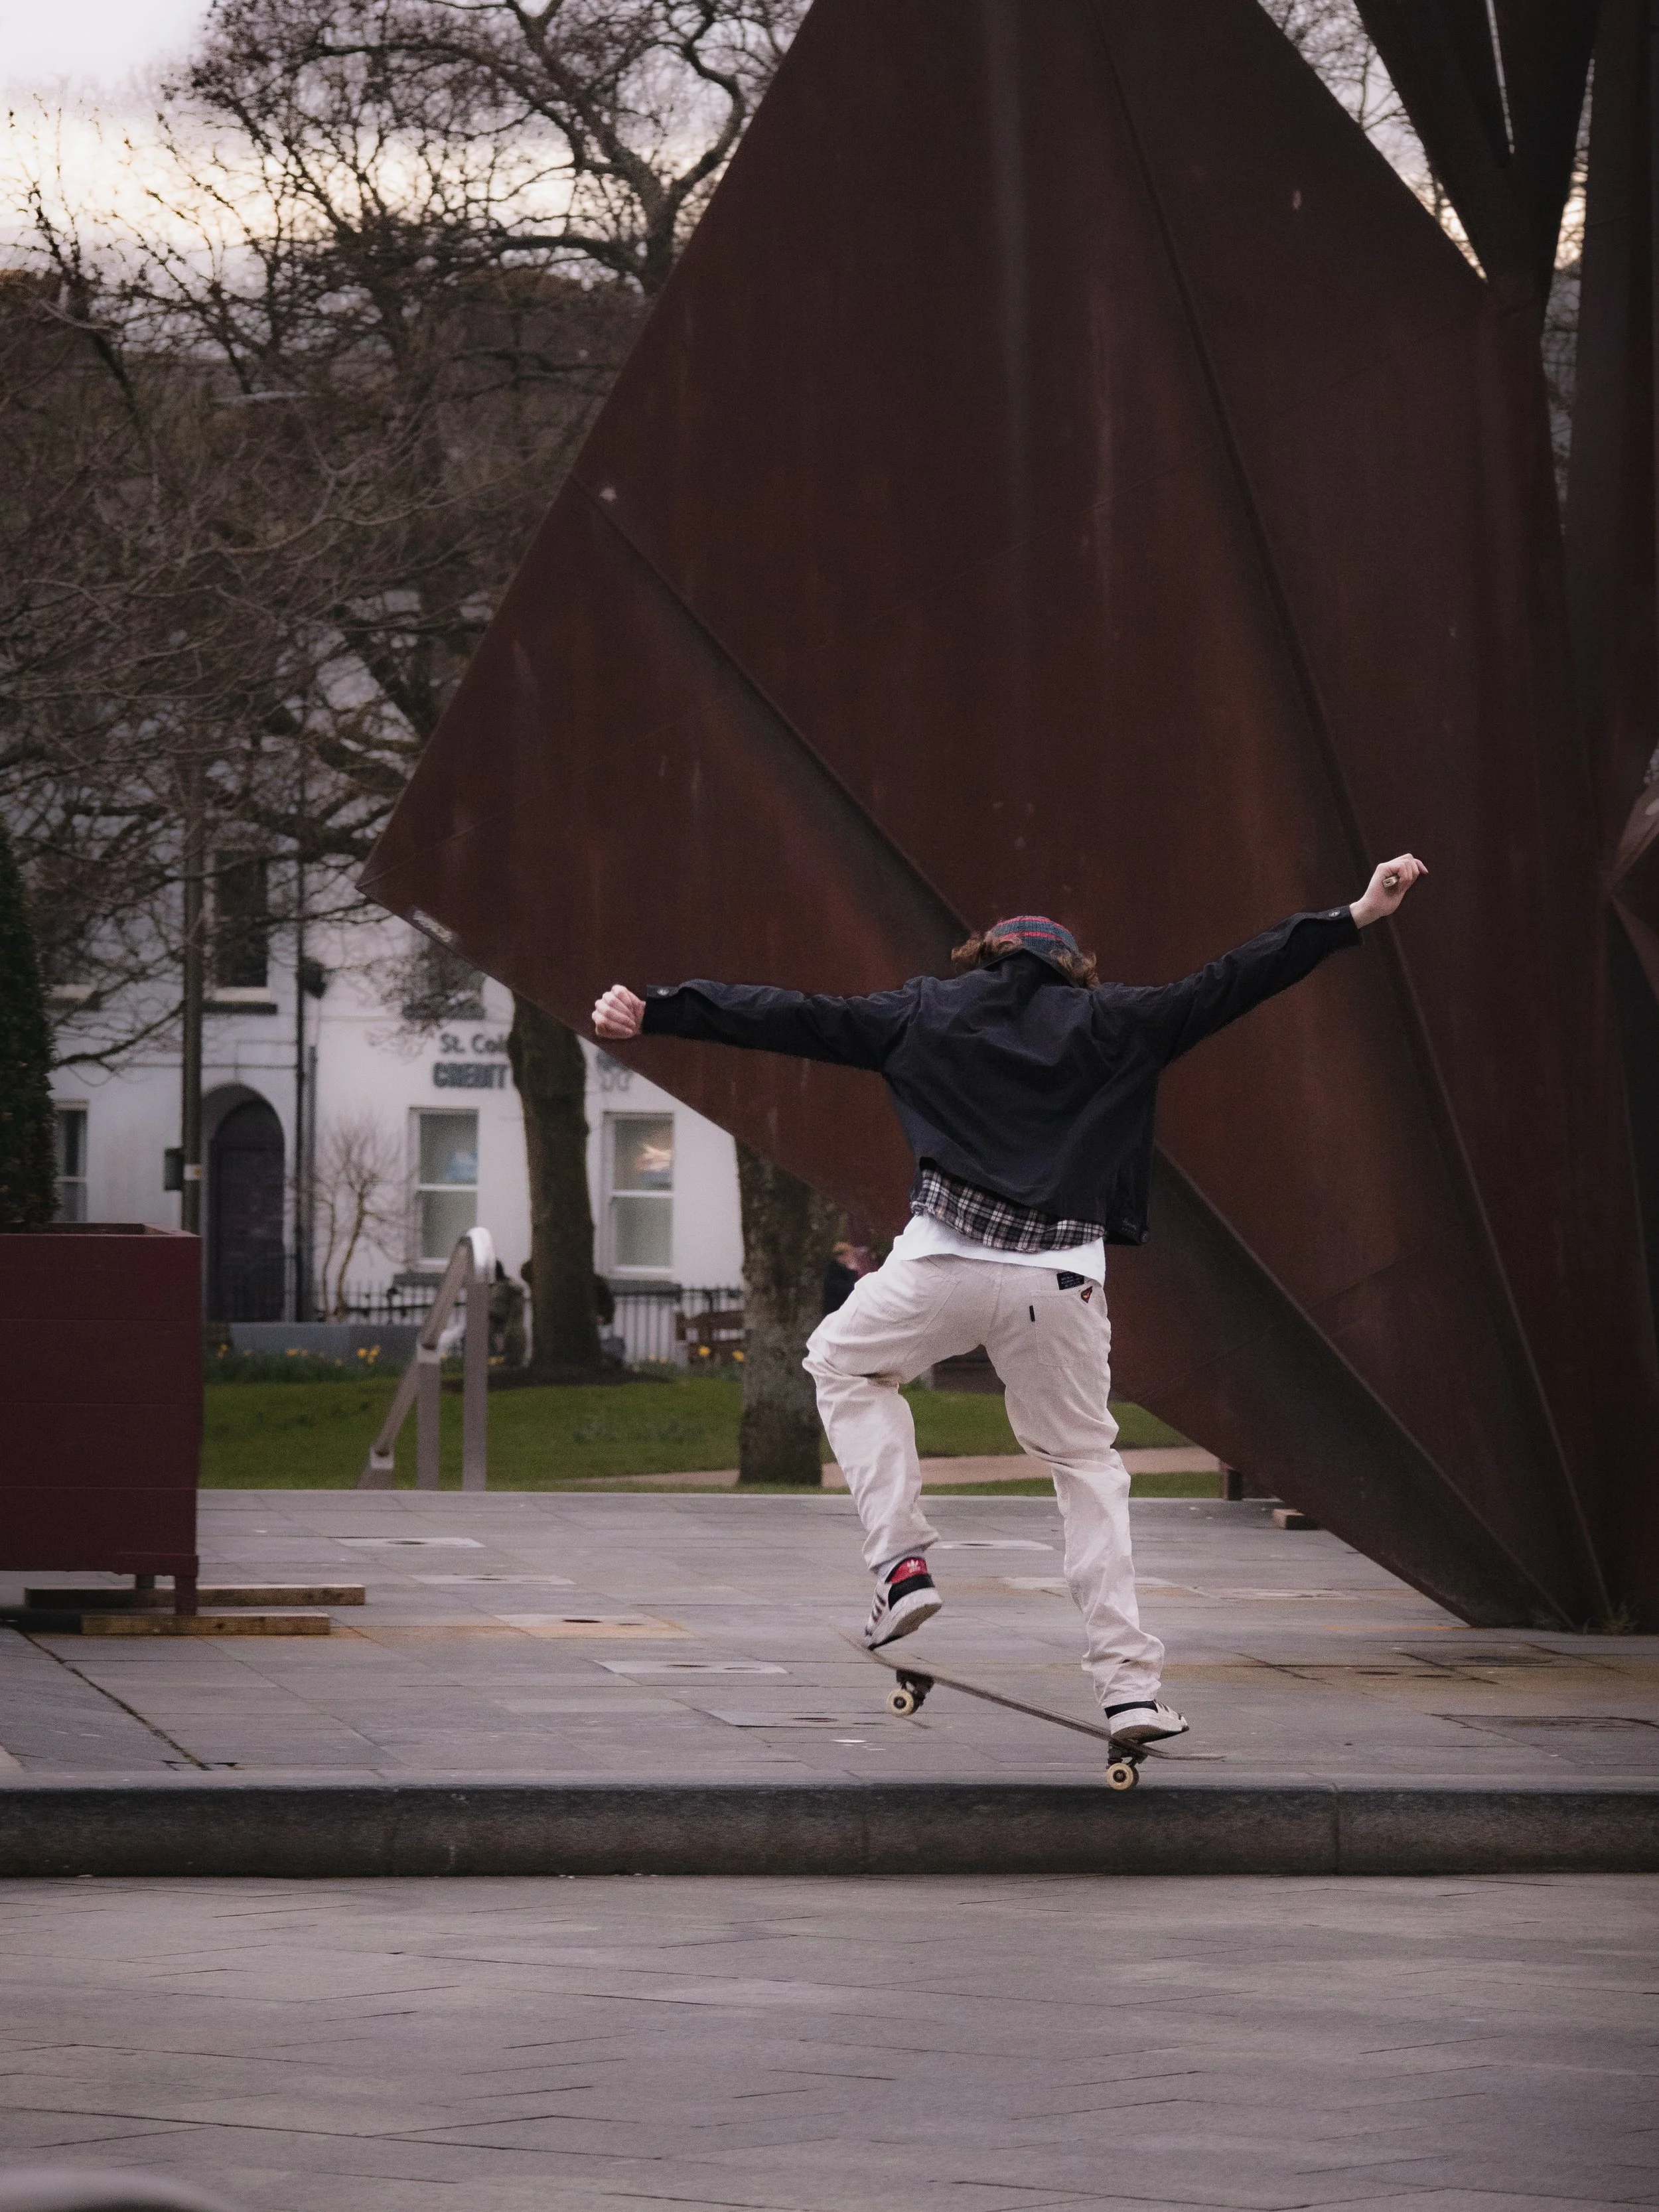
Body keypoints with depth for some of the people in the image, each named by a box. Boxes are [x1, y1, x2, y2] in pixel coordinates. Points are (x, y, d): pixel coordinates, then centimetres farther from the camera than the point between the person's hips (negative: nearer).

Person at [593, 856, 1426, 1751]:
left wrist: (653, 1011, 15)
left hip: (943, 1264, -1)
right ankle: (1129, 1684, 5)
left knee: (844, 1361, 28)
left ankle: (901, 1559, 9)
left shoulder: (928, 1010, 13)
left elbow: (789, 1018, 12)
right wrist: (1357, 917, 15)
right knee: (1086, 1459, 15)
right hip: (1060, 1278, 1)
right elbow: (1231, 982, 12)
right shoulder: (1112, 1022, 12)